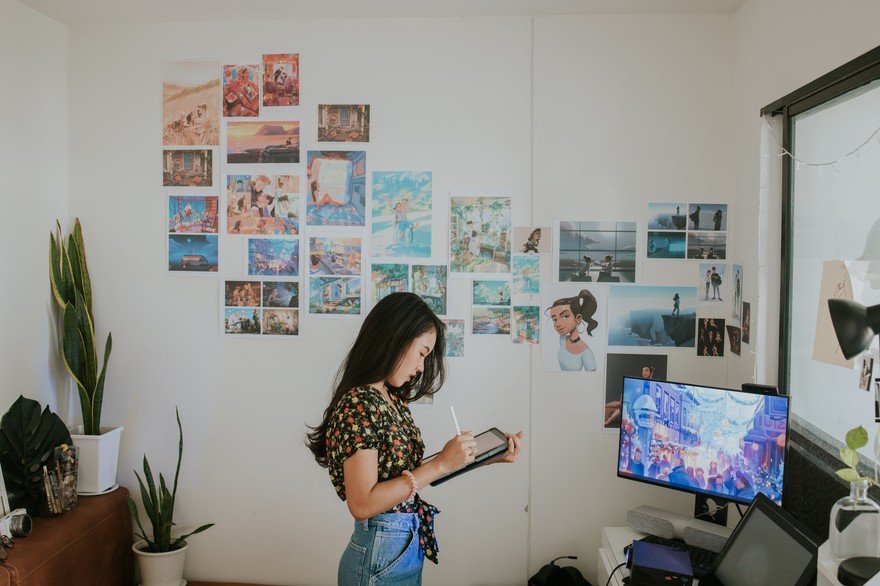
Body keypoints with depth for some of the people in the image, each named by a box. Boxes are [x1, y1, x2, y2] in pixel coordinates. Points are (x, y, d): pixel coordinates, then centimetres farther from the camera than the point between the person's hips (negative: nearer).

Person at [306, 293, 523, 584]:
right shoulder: (358, 404, -21)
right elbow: (362, 504, -24)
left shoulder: (392, 399, 6)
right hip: (381, 554, -8)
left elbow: (409, 471, 4)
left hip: (409, 547, 9)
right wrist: (440, 464, -22)